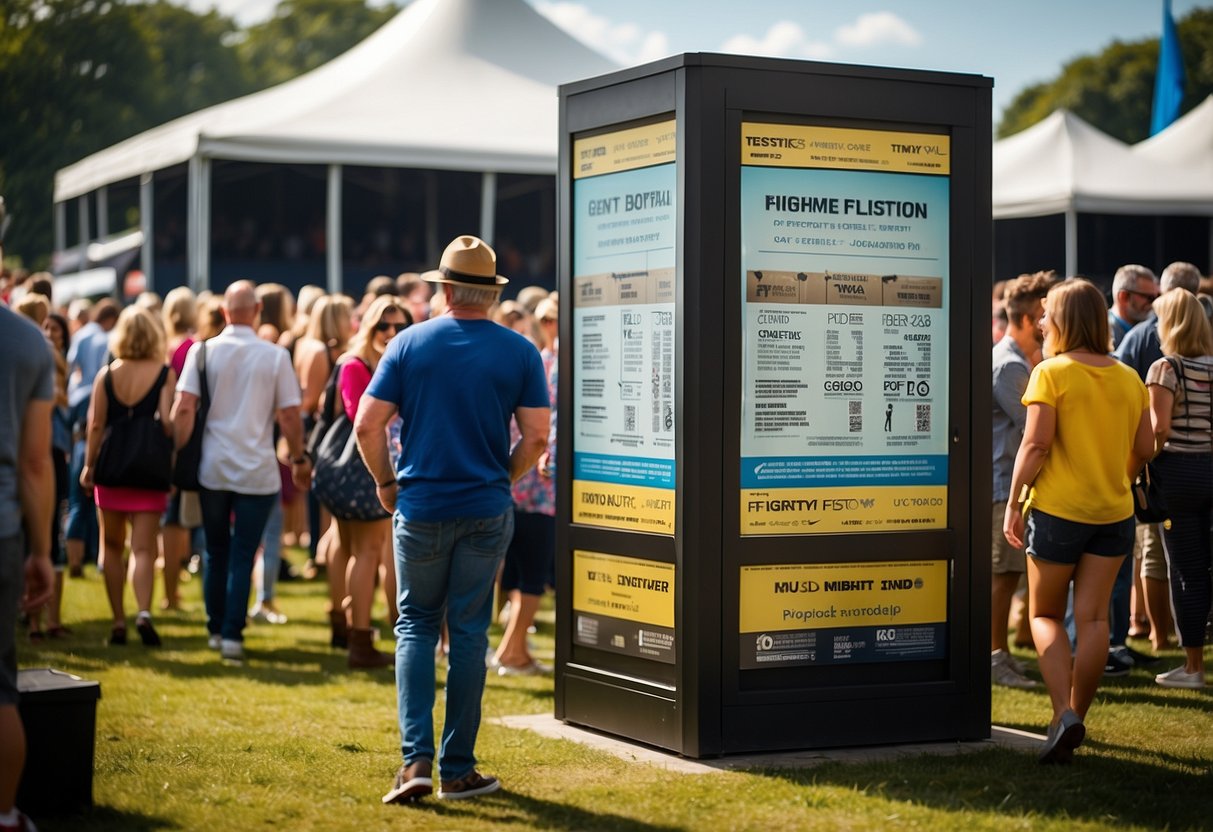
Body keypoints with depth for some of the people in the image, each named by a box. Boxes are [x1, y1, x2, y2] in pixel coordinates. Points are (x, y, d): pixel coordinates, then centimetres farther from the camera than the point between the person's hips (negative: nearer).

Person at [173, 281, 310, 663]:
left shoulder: (202, 351, -2)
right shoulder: (275, 356, -4)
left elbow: (184, 408, -9)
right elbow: (290, 416, -3)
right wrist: (299, 460, 9)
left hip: (212, 469, 2)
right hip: (257, 470, -2)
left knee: (216, 551, 16)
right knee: (243, 555, 3)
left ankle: (215, 629, 22)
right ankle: (232, 634, -2)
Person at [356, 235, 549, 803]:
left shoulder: (410, 343, -2)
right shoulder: (520, 352, -1)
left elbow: (366, 426, -5)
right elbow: (536, 438, -5)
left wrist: (386, 483, 10)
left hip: (420, 508, 0)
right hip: (487, 511, 0)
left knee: (416, 626, 11)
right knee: (469, 632, 8)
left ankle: (416, 759, -2)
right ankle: (457, 770, 12)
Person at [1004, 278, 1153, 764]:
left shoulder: (1052, 373, -10)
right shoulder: (1129, 379, 6)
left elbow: (1036, 443, -15)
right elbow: (1144, 448, 9)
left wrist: (1013, 503, -8)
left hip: (1057, 509, -4)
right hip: (1114, 512, 4)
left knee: (1044, 614, 7)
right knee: (1093, 617, 7)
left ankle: (1063, 714, -10)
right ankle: (1075, 720, 11)